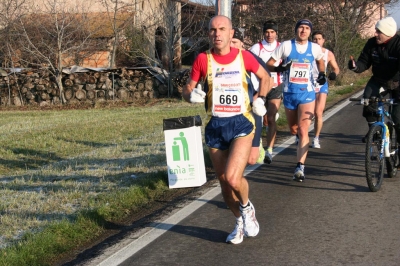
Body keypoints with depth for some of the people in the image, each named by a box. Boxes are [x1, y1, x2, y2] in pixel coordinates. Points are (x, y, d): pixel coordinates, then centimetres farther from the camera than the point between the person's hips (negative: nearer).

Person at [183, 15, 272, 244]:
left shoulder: (244, 56, -3)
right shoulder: (203, 60, -2)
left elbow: (265, 77, 14)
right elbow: (187, 90, 6)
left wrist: (260, 99, -2)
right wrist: (192, 94, -17)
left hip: (241, 124, -2)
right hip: (215, 127, 3)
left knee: (232, 177, -20)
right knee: (224, 182, 10)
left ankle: (247, 208, 13)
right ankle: (241, 222, 34)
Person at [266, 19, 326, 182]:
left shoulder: (315, 48, 0)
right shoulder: (286, 46, -4)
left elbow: (320, 60, 23)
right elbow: (268, 64, -3)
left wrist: (322, 74, 4)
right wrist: (279, 68, -24)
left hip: (307, 93, -1)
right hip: (289, 94, 1)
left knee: (303, 131, -14)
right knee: (294, 130, 16)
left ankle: (300, 167, -16)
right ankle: (302, 143, 50)